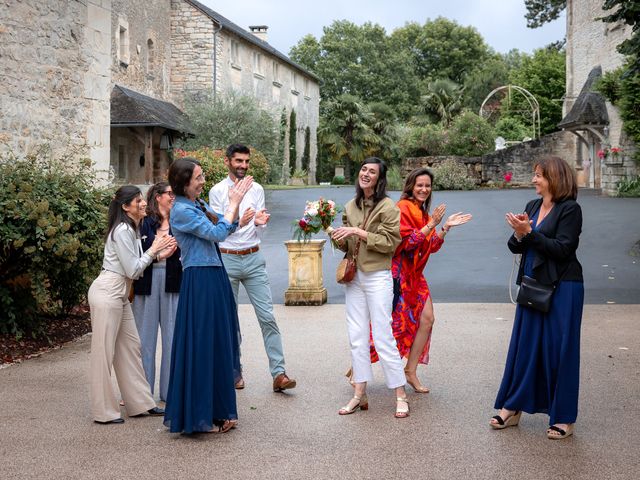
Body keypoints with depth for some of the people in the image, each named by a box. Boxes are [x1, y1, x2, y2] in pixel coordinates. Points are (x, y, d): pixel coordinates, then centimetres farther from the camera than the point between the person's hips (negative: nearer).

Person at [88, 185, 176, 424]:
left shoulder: (131, 229, 13)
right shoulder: (122, 230, -16)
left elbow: (134, 266, 11)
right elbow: (133, 270, -16)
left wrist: (158, 255, 0)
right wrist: (152, 251, -5)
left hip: (120, 294, 10)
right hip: (107, 292, -10)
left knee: (130, 346, 11)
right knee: (104, 351, -3)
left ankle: (140, 403, 17)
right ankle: (103, 412, 4)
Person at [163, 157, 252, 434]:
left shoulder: (199, 205, 13)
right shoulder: (181, 211, -13)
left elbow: (229, 227, 18)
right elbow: (217, 233, -15)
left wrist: (235, 201, 5)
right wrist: (233, 203, -6)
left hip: (214, 278, 9)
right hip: (199, 280, -9)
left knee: (219, 344, 13)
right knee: (201, 346, -3)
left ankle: (218, 412, 23)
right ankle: (199, 417, 6)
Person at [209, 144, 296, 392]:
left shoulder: (256, 189, 6)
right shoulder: (217, 191, -1)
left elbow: (260, 233, 6)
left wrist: (259, 223, -18)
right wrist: (240, 222, -24)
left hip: (253, 258, 1)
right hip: (226, 259, -1)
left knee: (267, 317, -4)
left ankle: (279, 373, -4)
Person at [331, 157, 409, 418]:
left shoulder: (387, 207, -7)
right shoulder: (350, 206, 11)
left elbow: (390, 242, -14)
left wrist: (358, 232, -17)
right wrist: (338, 237, -5)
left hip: (378, 277, -6)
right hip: (354, 277, 6)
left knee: (383, 337, -5)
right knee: (357, 337, 8)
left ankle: (400, 395, 4)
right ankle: (359, 394, 16)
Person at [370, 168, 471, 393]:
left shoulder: (423, 212, 15)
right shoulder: (403, 208, -12)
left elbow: (432, 246, 13)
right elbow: (407, 241, -20)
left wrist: (446, 227, 4)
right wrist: (431, 225, -21)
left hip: (414, 275, 8)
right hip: (398, 273, -8)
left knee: (427, 319, 2)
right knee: (395, 323, -6)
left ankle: (410, 371, 13)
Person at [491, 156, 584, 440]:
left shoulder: (570, 209, -9)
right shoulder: (533, 206, 11)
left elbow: (563, 249, -18)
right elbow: (515, 247, 9)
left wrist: (529, 233, -18)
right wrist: (519, 234, -12)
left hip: (561, 289, -7)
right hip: (533, 285, 7)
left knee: (559, 349, 1)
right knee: (523, 346, 10)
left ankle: (564, 417, 13)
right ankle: (512, 408, 20)